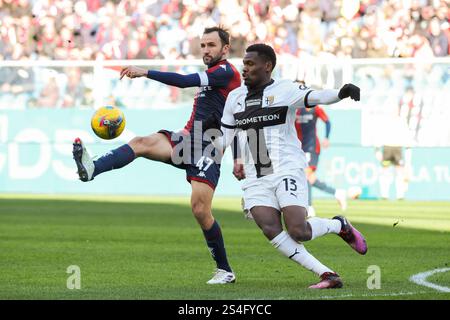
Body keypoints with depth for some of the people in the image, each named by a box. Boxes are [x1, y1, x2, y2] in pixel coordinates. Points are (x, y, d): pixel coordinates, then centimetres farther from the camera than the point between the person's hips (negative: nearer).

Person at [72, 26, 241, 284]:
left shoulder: (226, 72, -9)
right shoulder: (211, 75, 21)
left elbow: (184, 81, -21)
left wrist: (146, 72, -22)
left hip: (207, 150, -8)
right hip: (188, 141, 8)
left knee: (201, 210, -14)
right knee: (142, 143, -18)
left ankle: (225, 270, 1)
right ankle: (90, 169, -40)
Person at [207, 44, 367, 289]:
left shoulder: (284, 90, -3)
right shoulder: (235, 98, 14)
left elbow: (314, 97, -21)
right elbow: (223, 141, 18)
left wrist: (341, 93, -41)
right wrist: (212, 130, -4)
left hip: (287, 170, -5)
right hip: (255, 179, 5)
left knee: (298, 231, -16)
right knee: (272, 231, -16)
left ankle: (340, 225, 16)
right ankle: (326, 275, -11)